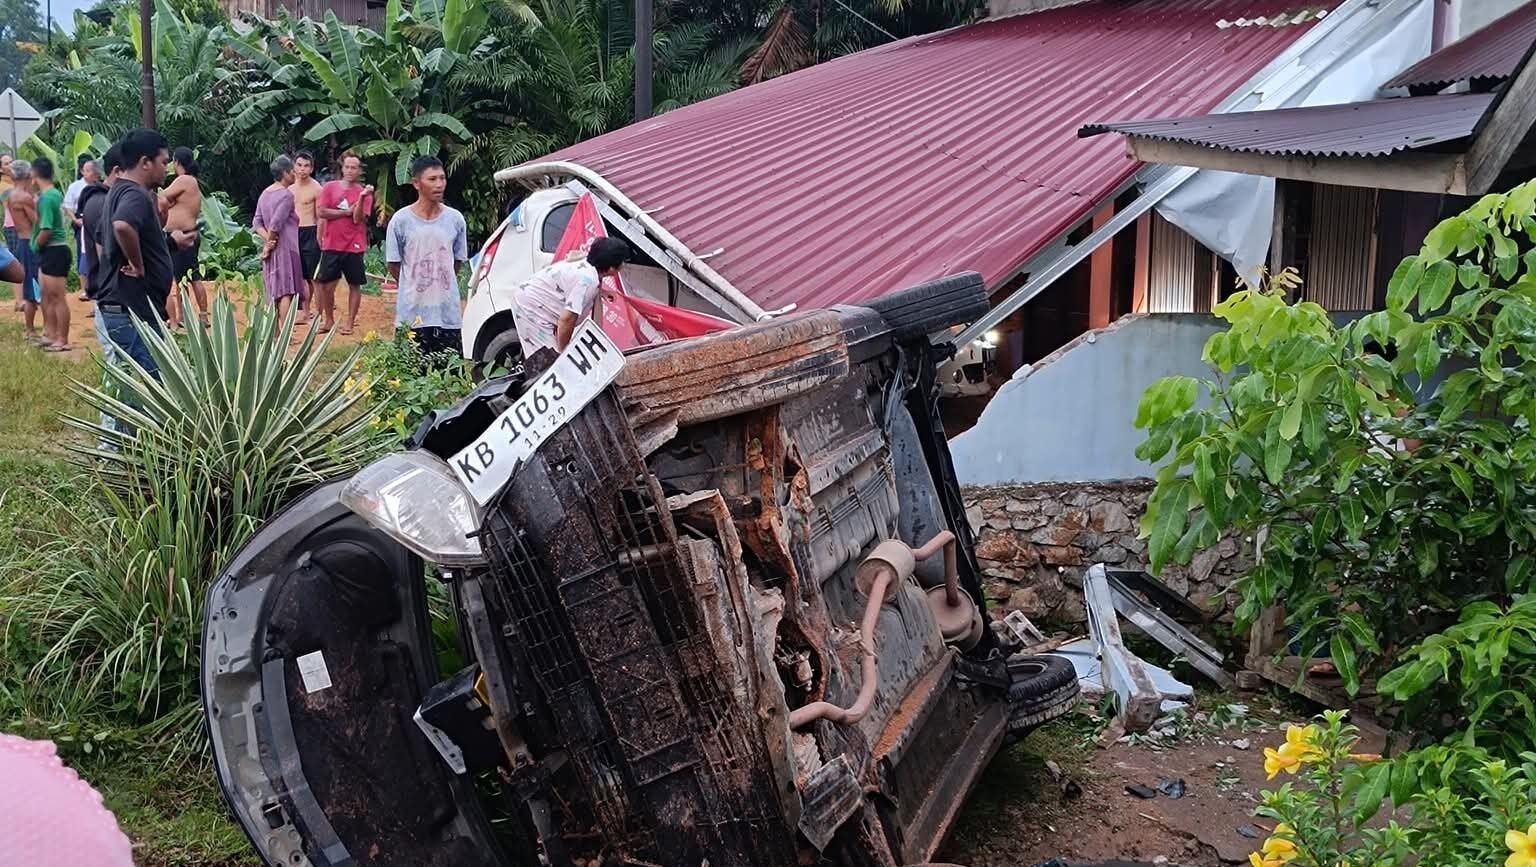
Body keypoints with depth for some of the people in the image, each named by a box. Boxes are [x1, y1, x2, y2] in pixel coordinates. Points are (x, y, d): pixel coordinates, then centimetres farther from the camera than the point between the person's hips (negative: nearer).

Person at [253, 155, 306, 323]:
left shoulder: (265, 193, 13)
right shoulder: (286, 194, -11)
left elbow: (257, 223, 7)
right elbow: (276, 223, -18)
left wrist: (267, 239, -5)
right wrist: (269, 243, -7)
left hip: (271, 249, 8)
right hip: (284, 247, -8)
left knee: (274, 292, 12)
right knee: (286, 292, -10)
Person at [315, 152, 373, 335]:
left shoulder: (364, 193, -1)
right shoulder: (330, 187, 3)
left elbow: (358, 219, -12)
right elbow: (321, 212, -5)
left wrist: (362, 197, -23)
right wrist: (346, 212, -9)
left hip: (353, 246, -2)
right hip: (331, 245, 2)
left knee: (354, 285, 2)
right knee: (325, 283, 6)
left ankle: (350, 323, 12)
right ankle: (329, 320, 21)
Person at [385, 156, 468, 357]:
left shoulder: (455, 219, 3)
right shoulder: (401, 220, -6)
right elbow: (394, 265, 3)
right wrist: (414, 287, 12)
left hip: (448, 313, 3)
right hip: (412, 314, -2)